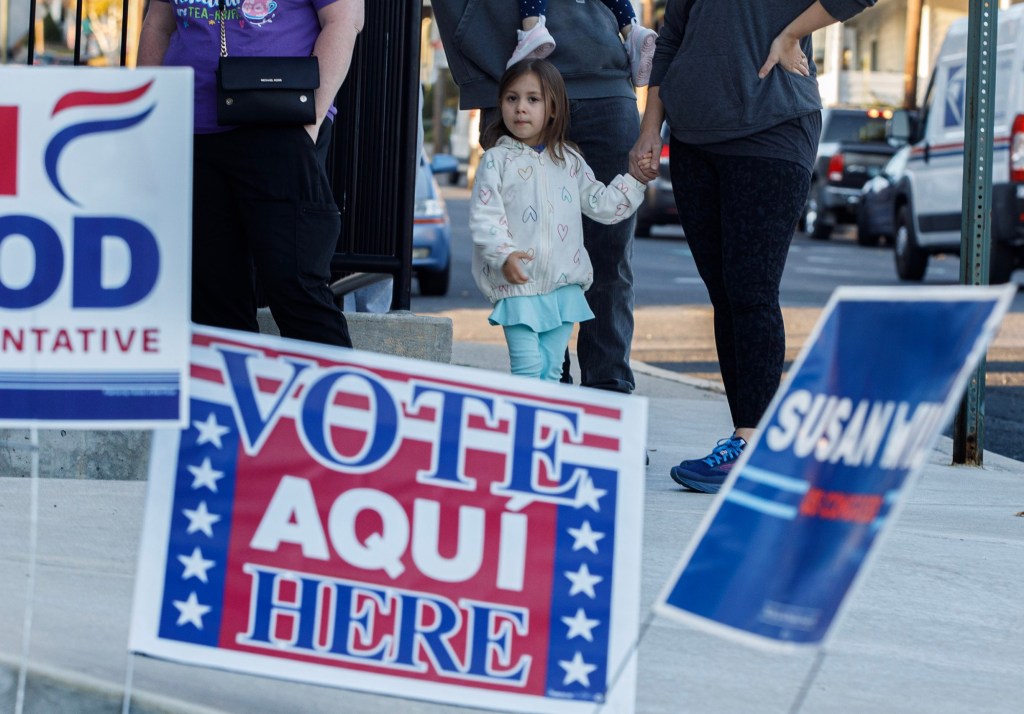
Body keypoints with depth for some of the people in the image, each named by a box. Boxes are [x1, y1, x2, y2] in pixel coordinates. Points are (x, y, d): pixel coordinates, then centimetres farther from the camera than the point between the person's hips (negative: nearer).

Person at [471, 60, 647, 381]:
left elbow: (600, 203, 19)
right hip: (518, 284, -4)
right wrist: (504, 255, -24)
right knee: (528, 367, -11)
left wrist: (635, 180, 7)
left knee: (551, 369, 7)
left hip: (564, 284, 4)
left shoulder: (569, 161, 13)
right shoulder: (497, 161, -2)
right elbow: (483, 217, -9)